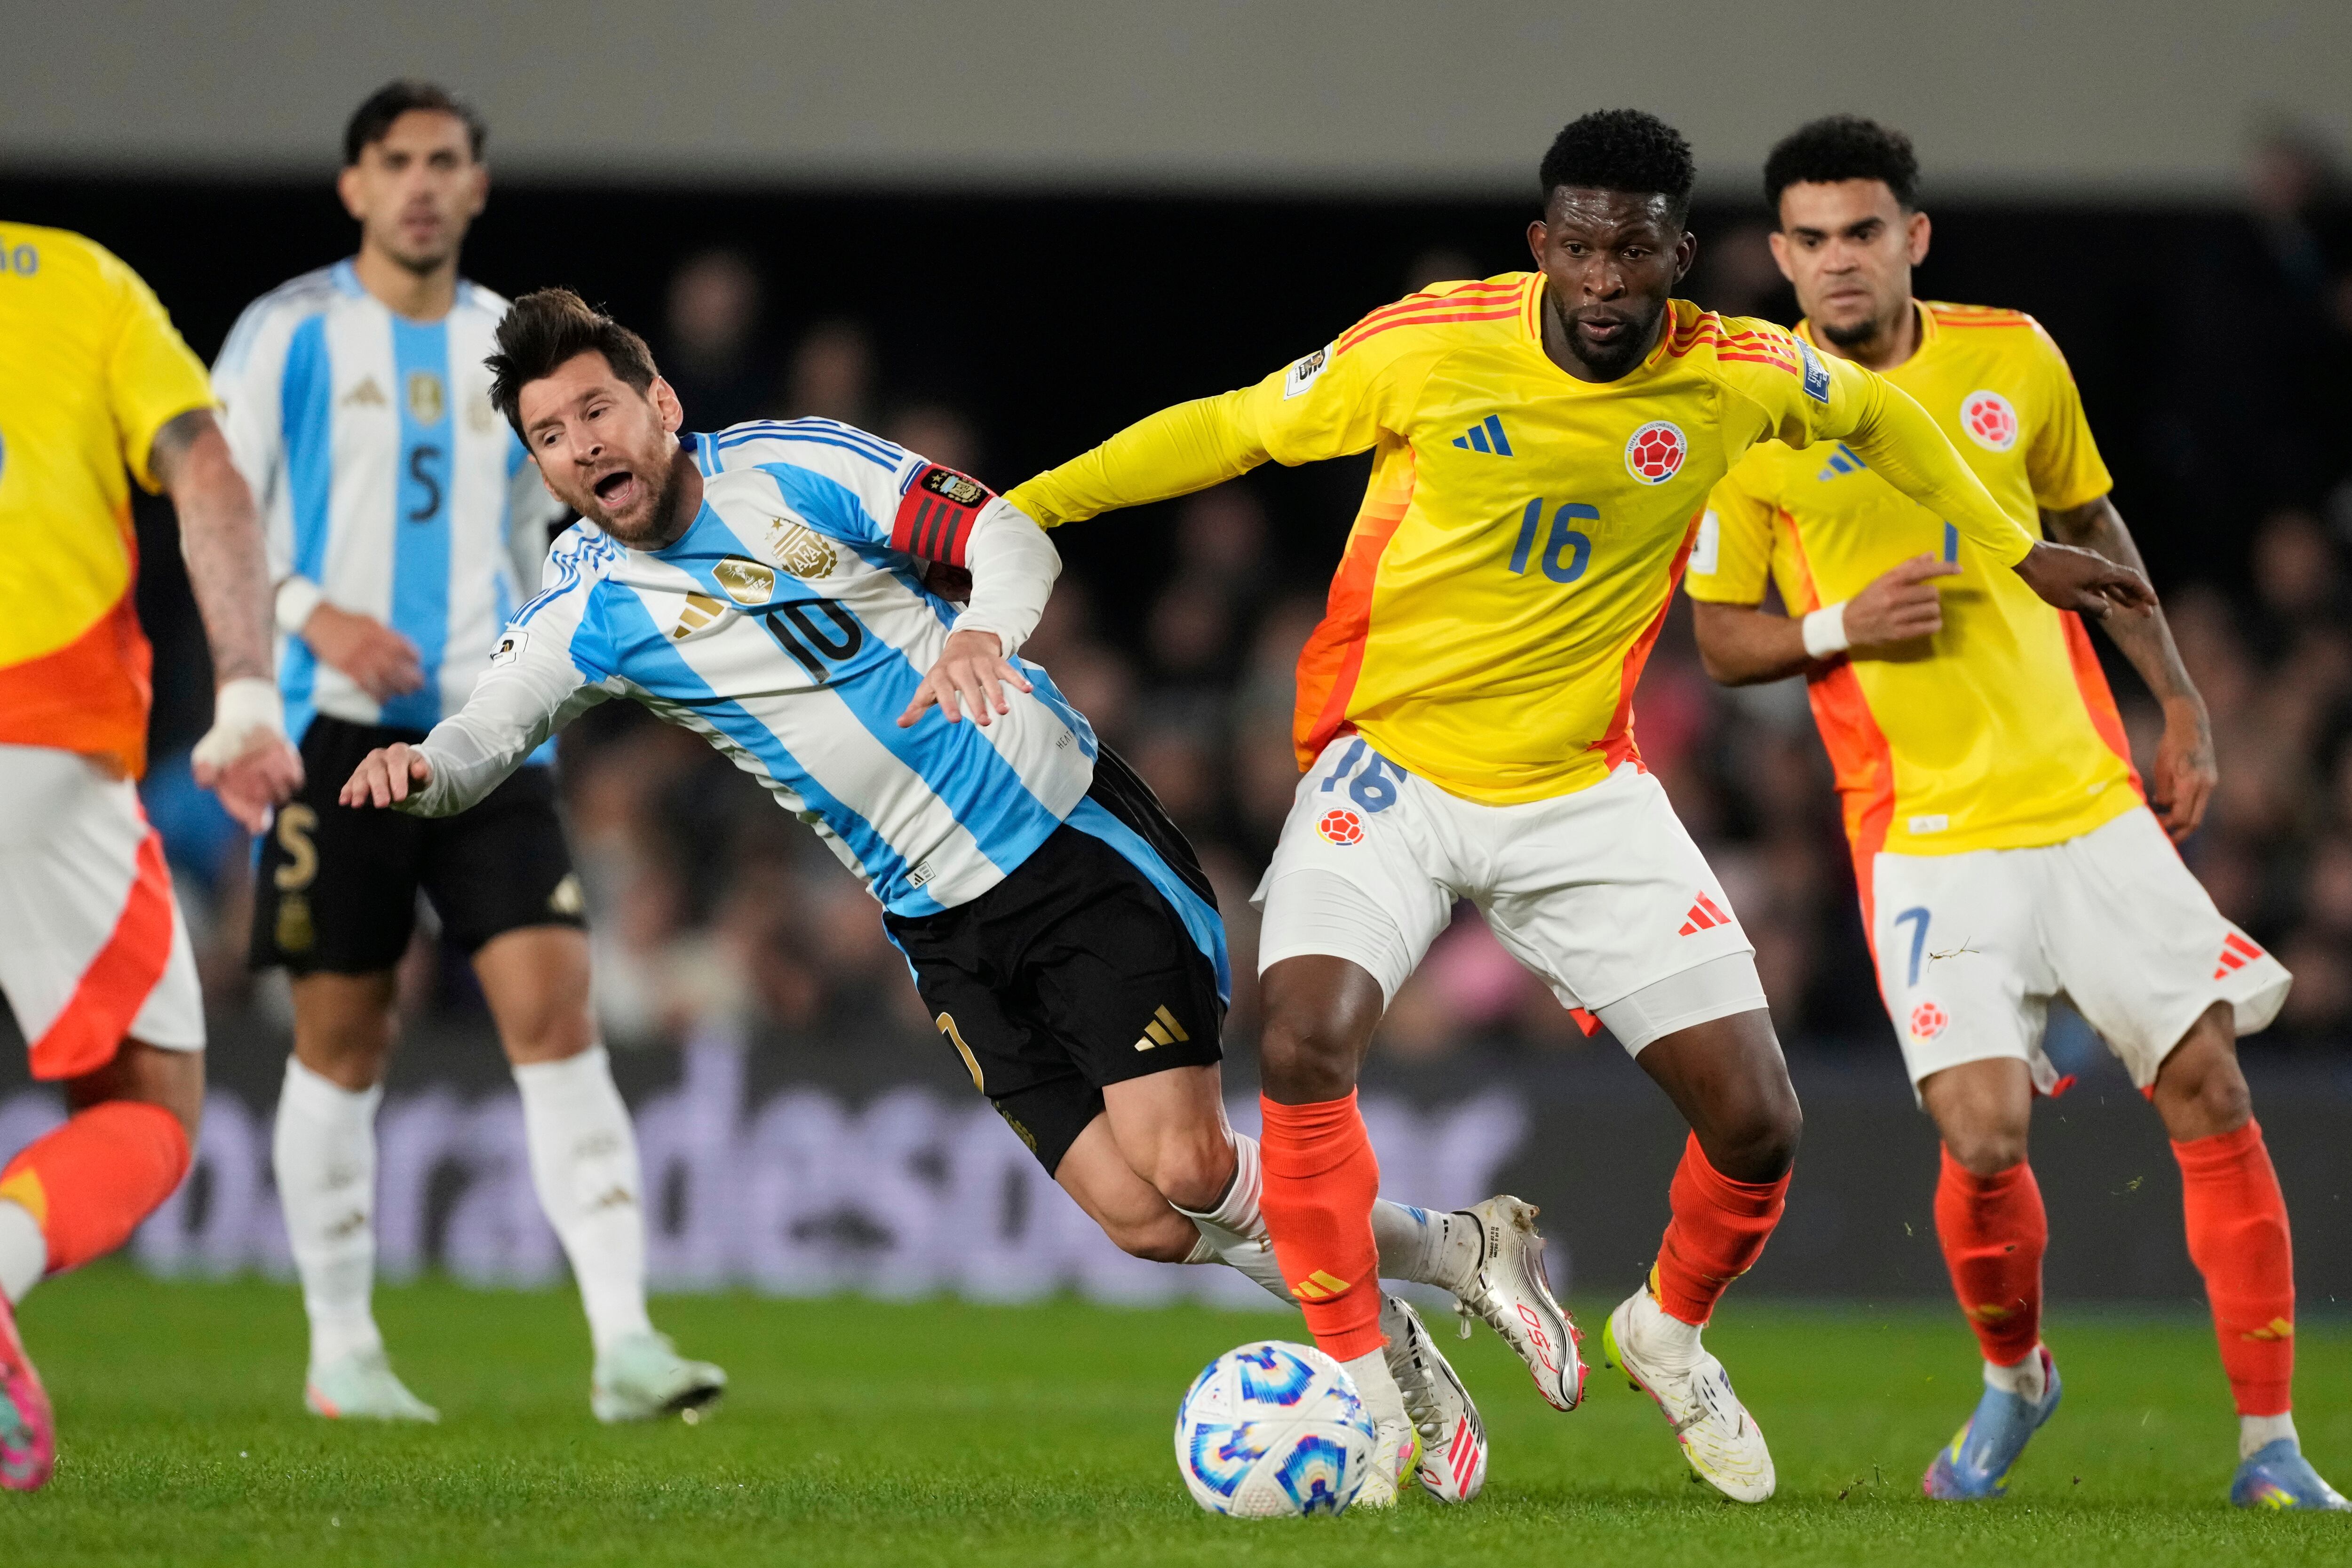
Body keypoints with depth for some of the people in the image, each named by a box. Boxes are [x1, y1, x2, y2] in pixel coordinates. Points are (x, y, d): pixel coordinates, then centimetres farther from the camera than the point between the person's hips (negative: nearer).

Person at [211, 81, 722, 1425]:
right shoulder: (292, 334, 1)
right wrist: (316, 617, -16)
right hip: (338, 731, -2)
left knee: (556, 1009, -11)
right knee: (342, 1040, 3)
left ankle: (624, 1340, -18)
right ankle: (342, 1349, 16)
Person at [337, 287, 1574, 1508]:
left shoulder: (796, 466, -9)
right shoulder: (589, 605, -1)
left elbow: (1013, 537, -10)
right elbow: (485, 732, -12)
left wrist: (984, 634, -31)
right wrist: (417, 767, -35)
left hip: (1075, 837, -4)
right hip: (944, 927, 4)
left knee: (1181, 1167, -16)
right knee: (1138, 1218, -7)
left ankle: (1458, 1251, 9)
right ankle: (1404, 1368, 13)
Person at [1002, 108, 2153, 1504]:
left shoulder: (1737, 379, -9)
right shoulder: (1427, 346, -15)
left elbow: (1877, 412, 13)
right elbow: (1233, 429, -2)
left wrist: (2015, 550, 20)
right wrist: (1025, 505, -2)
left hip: (1582, 794, 2)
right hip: (1390, 763, -2)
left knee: (1757, 1126, -2)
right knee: (1306, 1043, -28)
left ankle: (1672, 1331, 32)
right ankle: (1356, 1377, -8)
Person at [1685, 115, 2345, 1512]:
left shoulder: (2012, 358, 3)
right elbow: (1722, 642, 4)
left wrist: (2182, 707, 16)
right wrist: (1841, 629, -15)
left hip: (2090, 803, 3)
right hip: (1928, 837, -3)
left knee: (2212, 1094, -4)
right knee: (1985, 1138, -15)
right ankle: (2013, 1379, 18)